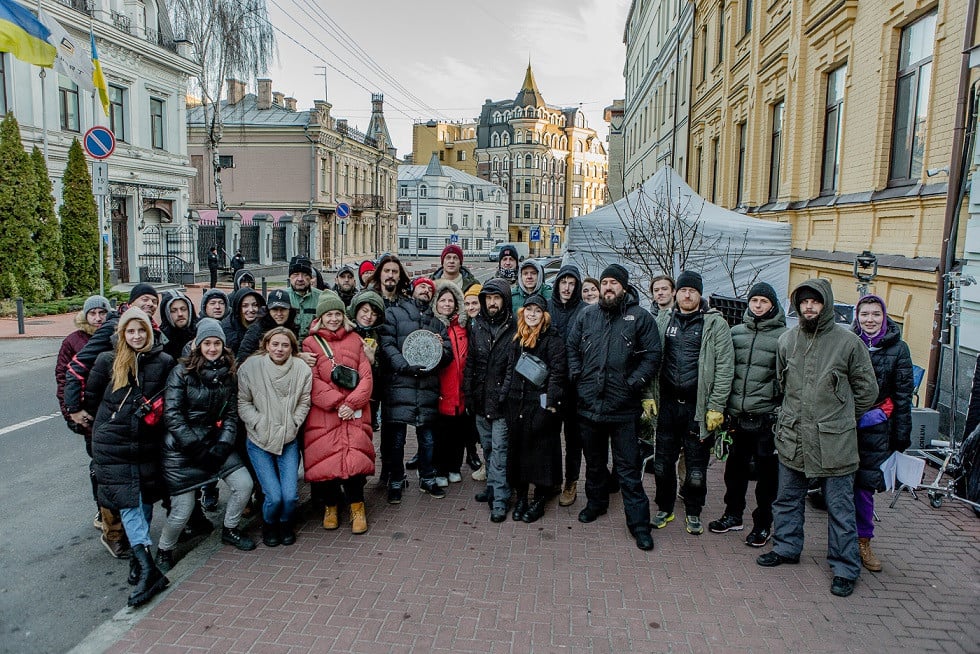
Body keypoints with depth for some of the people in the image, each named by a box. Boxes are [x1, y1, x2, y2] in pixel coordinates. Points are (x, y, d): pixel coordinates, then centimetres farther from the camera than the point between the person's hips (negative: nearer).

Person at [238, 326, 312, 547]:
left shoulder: (302, 369, -6)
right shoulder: (250, 367, -8)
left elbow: (304, 403, 3)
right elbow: (243, 403, -2)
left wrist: (291, 425, -8)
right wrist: (260, 424, -12)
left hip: (289, 439, 1)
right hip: (259, 440, -1)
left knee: (291, 495, -9)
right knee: (274, 496, -10)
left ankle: (285, 523, 26)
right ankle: (269, 525, 24)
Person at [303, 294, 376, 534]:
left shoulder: (355, 340, 12)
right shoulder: (311, 343, 5)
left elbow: (366, 376, 4)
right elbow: (313, 381, -5)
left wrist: (352, 403, -10)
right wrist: (337, 402, -14)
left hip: (354, 412, 1)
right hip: (323, 414, -1)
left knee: (354, 457, -8)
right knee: (326, 459, -1)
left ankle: (357, 507, 11)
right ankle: (330, 505, 22)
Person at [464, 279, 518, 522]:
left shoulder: (514, 329, -8)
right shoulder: (476, 326, 7)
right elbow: (469, 361, 10)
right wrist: (467, 392, 6)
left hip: (502, 400, -5)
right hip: (480, 400, 5)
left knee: (499, 450, -3)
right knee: (487, 447, 17)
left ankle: (500, 500, 4)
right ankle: (492, 487, 32)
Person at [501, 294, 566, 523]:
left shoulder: (553, 339, -4)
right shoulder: (518, 339, 15)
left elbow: (557, 371, -11)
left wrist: (552, 400, -18)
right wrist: (505, 394, 11)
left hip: (541, 404, -6)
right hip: (517, 403, 6)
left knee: (541, 450, 1)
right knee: (517, 448, 10)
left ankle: (539, 500, 14)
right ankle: (520, 497, 22)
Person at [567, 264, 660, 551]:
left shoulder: (640, 317, -3)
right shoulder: (587, 315, 7)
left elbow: (652, 356, -4)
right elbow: (572, 347, 14)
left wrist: (633, 383, -13)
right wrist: (578, 377, 1)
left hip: (624, 407, -4)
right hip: (589, 404, 4)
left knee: (628, 467, 1)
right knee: (594, 460, 21)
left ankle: (639, 522, 12)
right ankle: (596, 502, 41)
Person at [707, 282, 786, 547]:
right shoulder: (736, 332, 9)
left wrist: (781, 413, -9)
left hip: (766, 416, -4)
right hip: (738, 415, 4)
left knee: (767, 472, 7)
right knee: (735, 467, 15)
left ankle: (763, 524, 22)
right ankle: (733, 515, 32)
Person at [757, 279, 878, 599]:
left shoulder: (848, 341, -7)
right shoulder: (787, 340, 5)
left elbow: (867, 390, 2)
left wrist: (841, 418, 6)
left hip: (834, 442, -4)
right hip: (792, 438, 4)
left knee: (840, 506, 6)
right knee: (787, 500, 17)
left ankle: (845, 568, 18)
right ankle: (786, 547, 35)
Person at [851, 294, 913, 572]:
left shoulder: (898, 349, 3)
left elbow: (903, 395, 4)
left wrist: (901, 434, 1)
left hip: (874, 429, -1)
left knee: (864, 486, 1)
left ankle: (862, 541, 16)